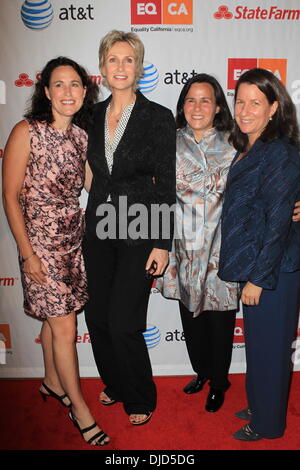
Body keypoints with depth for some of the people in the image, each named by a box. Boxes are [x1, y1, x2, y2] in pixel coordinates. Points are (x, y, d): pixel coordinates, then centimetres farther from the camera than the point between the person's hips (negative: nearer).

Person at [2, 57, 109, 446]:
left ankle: (53, 382, 41)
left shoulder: (81, 134, 4)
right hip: (41, 241, -5)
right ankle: (79, 407, 19)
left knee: (55, 316, 19)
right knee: (65, 327, 0)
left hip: (74, 237, 6)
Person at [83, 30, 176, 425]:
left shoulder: (159, 117, -6)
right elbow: (93, 174, 13)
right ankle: (115, 383, 36)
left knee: (123, 322, -5)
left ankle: (140, 398, 21)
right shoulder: (93, 115, 8)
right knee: (97, 316, 11)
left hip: (139, 231, -5)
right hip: (99, 229, 5)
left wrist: (163, 243, -11)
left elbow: (167, 185, -7)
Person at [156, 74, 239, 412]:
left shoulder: (232, 146, -4)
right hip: (185, 247, 3)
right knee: (190, 313, 16)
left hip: (220, 248, -2)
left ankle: (219, 381, 32)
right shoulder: (172, 145, 3)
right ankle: (201, 371, 41)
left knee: (219, 315, 8)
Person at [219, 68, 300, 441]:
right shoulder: (247, 151, 10)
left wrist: (258, 278, -18)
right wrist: (249, 273, 12)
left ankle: (267, 423, 29)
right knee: (257, 341, 21)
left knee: (268, 345, 7)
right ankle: (259, 406, 42)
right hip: (254, 266, 9)